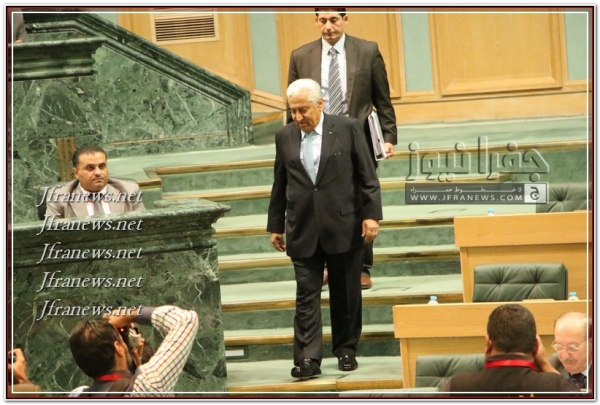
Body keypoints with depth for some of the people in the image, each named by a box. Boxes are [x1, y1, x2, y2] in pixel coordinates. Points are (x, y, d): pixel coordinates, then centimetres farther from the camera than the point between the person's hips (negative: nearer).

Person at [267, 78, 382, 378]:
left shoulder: (347, 129, -2)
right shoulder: (285, 137, 7)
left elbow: (367, 176, 0)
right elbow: (280, 185, 14)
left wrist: (371, 214, -7)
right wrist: (275, 225, 13)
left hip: (344, 227, -2)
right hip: (303, 230, 2)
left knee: (346, 293, 7)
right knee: (306, 294, -4)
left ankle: (346, 350, 20)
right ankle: (307, 359, -7)